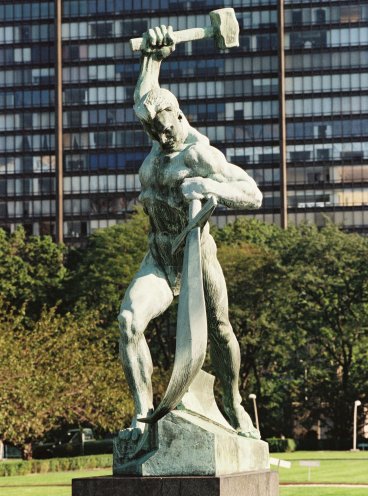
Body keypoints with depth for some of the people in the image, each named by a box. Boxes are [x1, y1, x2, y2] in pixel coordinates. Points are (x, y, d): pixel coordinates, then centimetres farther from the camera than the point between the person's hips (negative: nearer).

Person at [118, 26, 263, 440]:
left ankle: (234, 406, 35)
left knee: (219, 331, 10)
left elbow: (253, 195, -22)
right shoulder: (163, 140, 6)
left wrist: (209, 186, -36)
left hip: (196, 257, -5)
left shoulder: (200, 154, -15)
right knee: (129, 320, -19)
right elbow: (143, 99, 28)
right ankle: (143, 413, -19)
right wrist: (153, 57, 28)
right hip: (159, 261, 5)